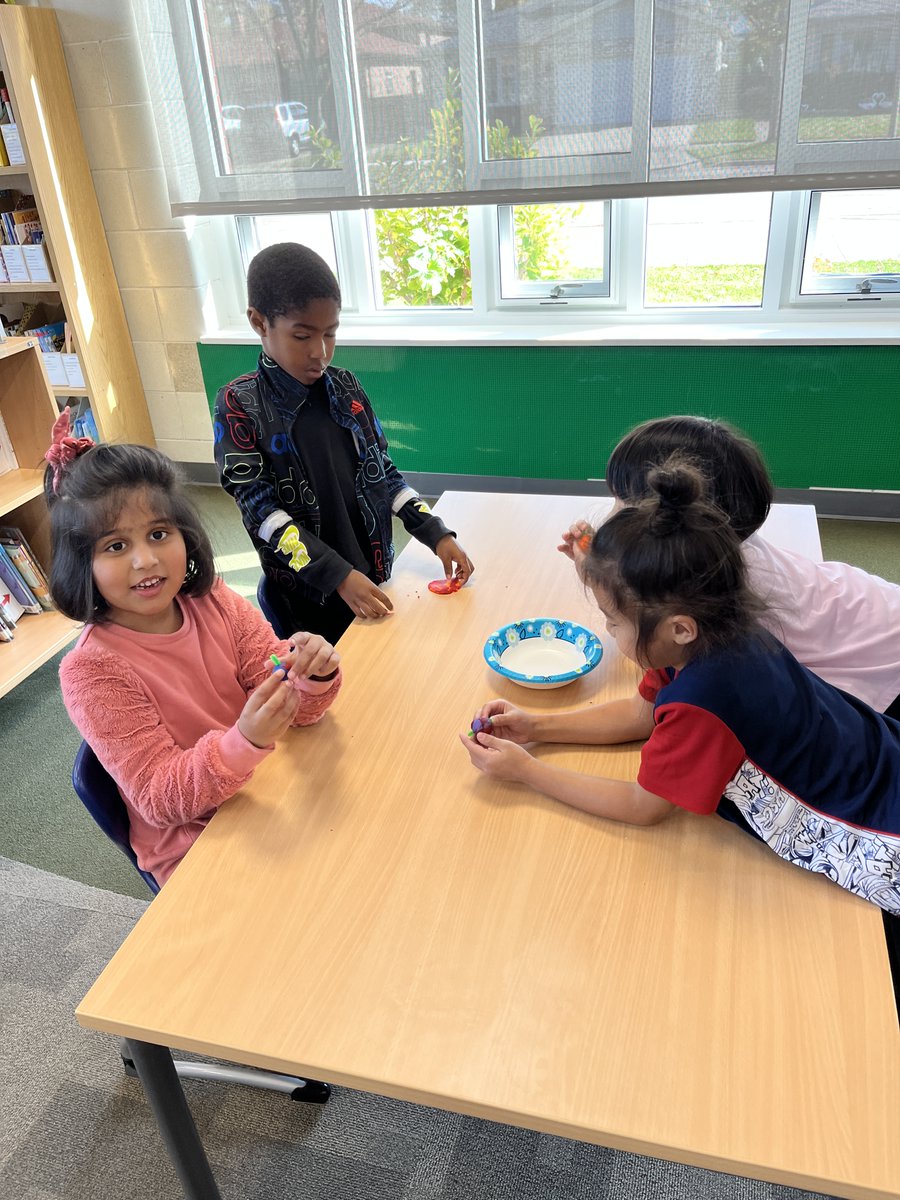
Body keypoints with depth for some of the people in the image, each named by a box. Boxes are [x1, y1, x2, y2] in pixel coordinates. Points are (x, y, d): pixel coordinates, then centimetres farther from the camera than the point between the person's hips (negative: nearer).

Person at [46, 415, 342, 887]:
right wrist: (245, 741, -38)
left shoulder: (215, 604, -6)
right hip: (195, 847, -4)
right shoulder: (90, 671, -18)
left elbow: (297, 711, -4)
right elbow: (160, 801, -19)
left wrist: (313, 677, -29)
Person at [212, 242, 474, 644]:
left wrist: (437, 535, -5)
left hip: (373, 578, 4)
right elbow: (261, 509, -17)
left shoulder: (347, 389, 2)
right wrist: (338, 576, -24)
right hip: (305, 593, -4)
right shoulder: (239, 405, -11)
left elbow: (383, 472, 8)